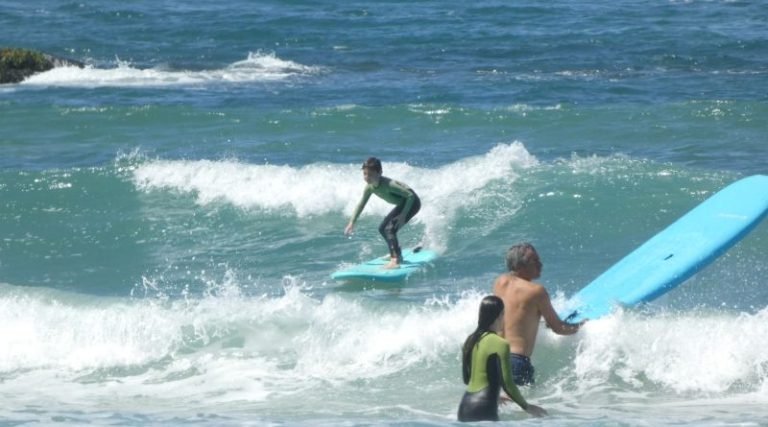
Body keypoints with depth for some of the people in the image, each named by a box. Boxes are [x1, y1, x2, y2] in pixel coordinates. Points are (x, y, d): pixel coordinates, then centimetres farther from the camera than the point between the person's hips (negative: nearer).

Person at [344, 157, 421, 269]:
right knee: (383, 228, 18)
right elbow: (361, 204, 7)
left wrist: (403, 215, -33)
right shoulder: (369, 187, -9)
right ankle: (397, 254, 36)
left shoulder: (388, 185, -34)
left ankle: (395, 261, -31)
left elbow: (410, 195, -31)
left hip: (411, 202, -9)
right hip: (402, 204, 9)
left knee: (390, 229, -24)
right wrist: (352, 222, 5)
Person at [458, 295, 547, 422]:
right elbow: (507, 383, -13)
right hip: (483, 409, -8)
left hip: (465, 406, 8)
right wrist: (527, 407, -1)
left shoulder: (471, 340, 12)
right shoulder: (500, 344, -11)